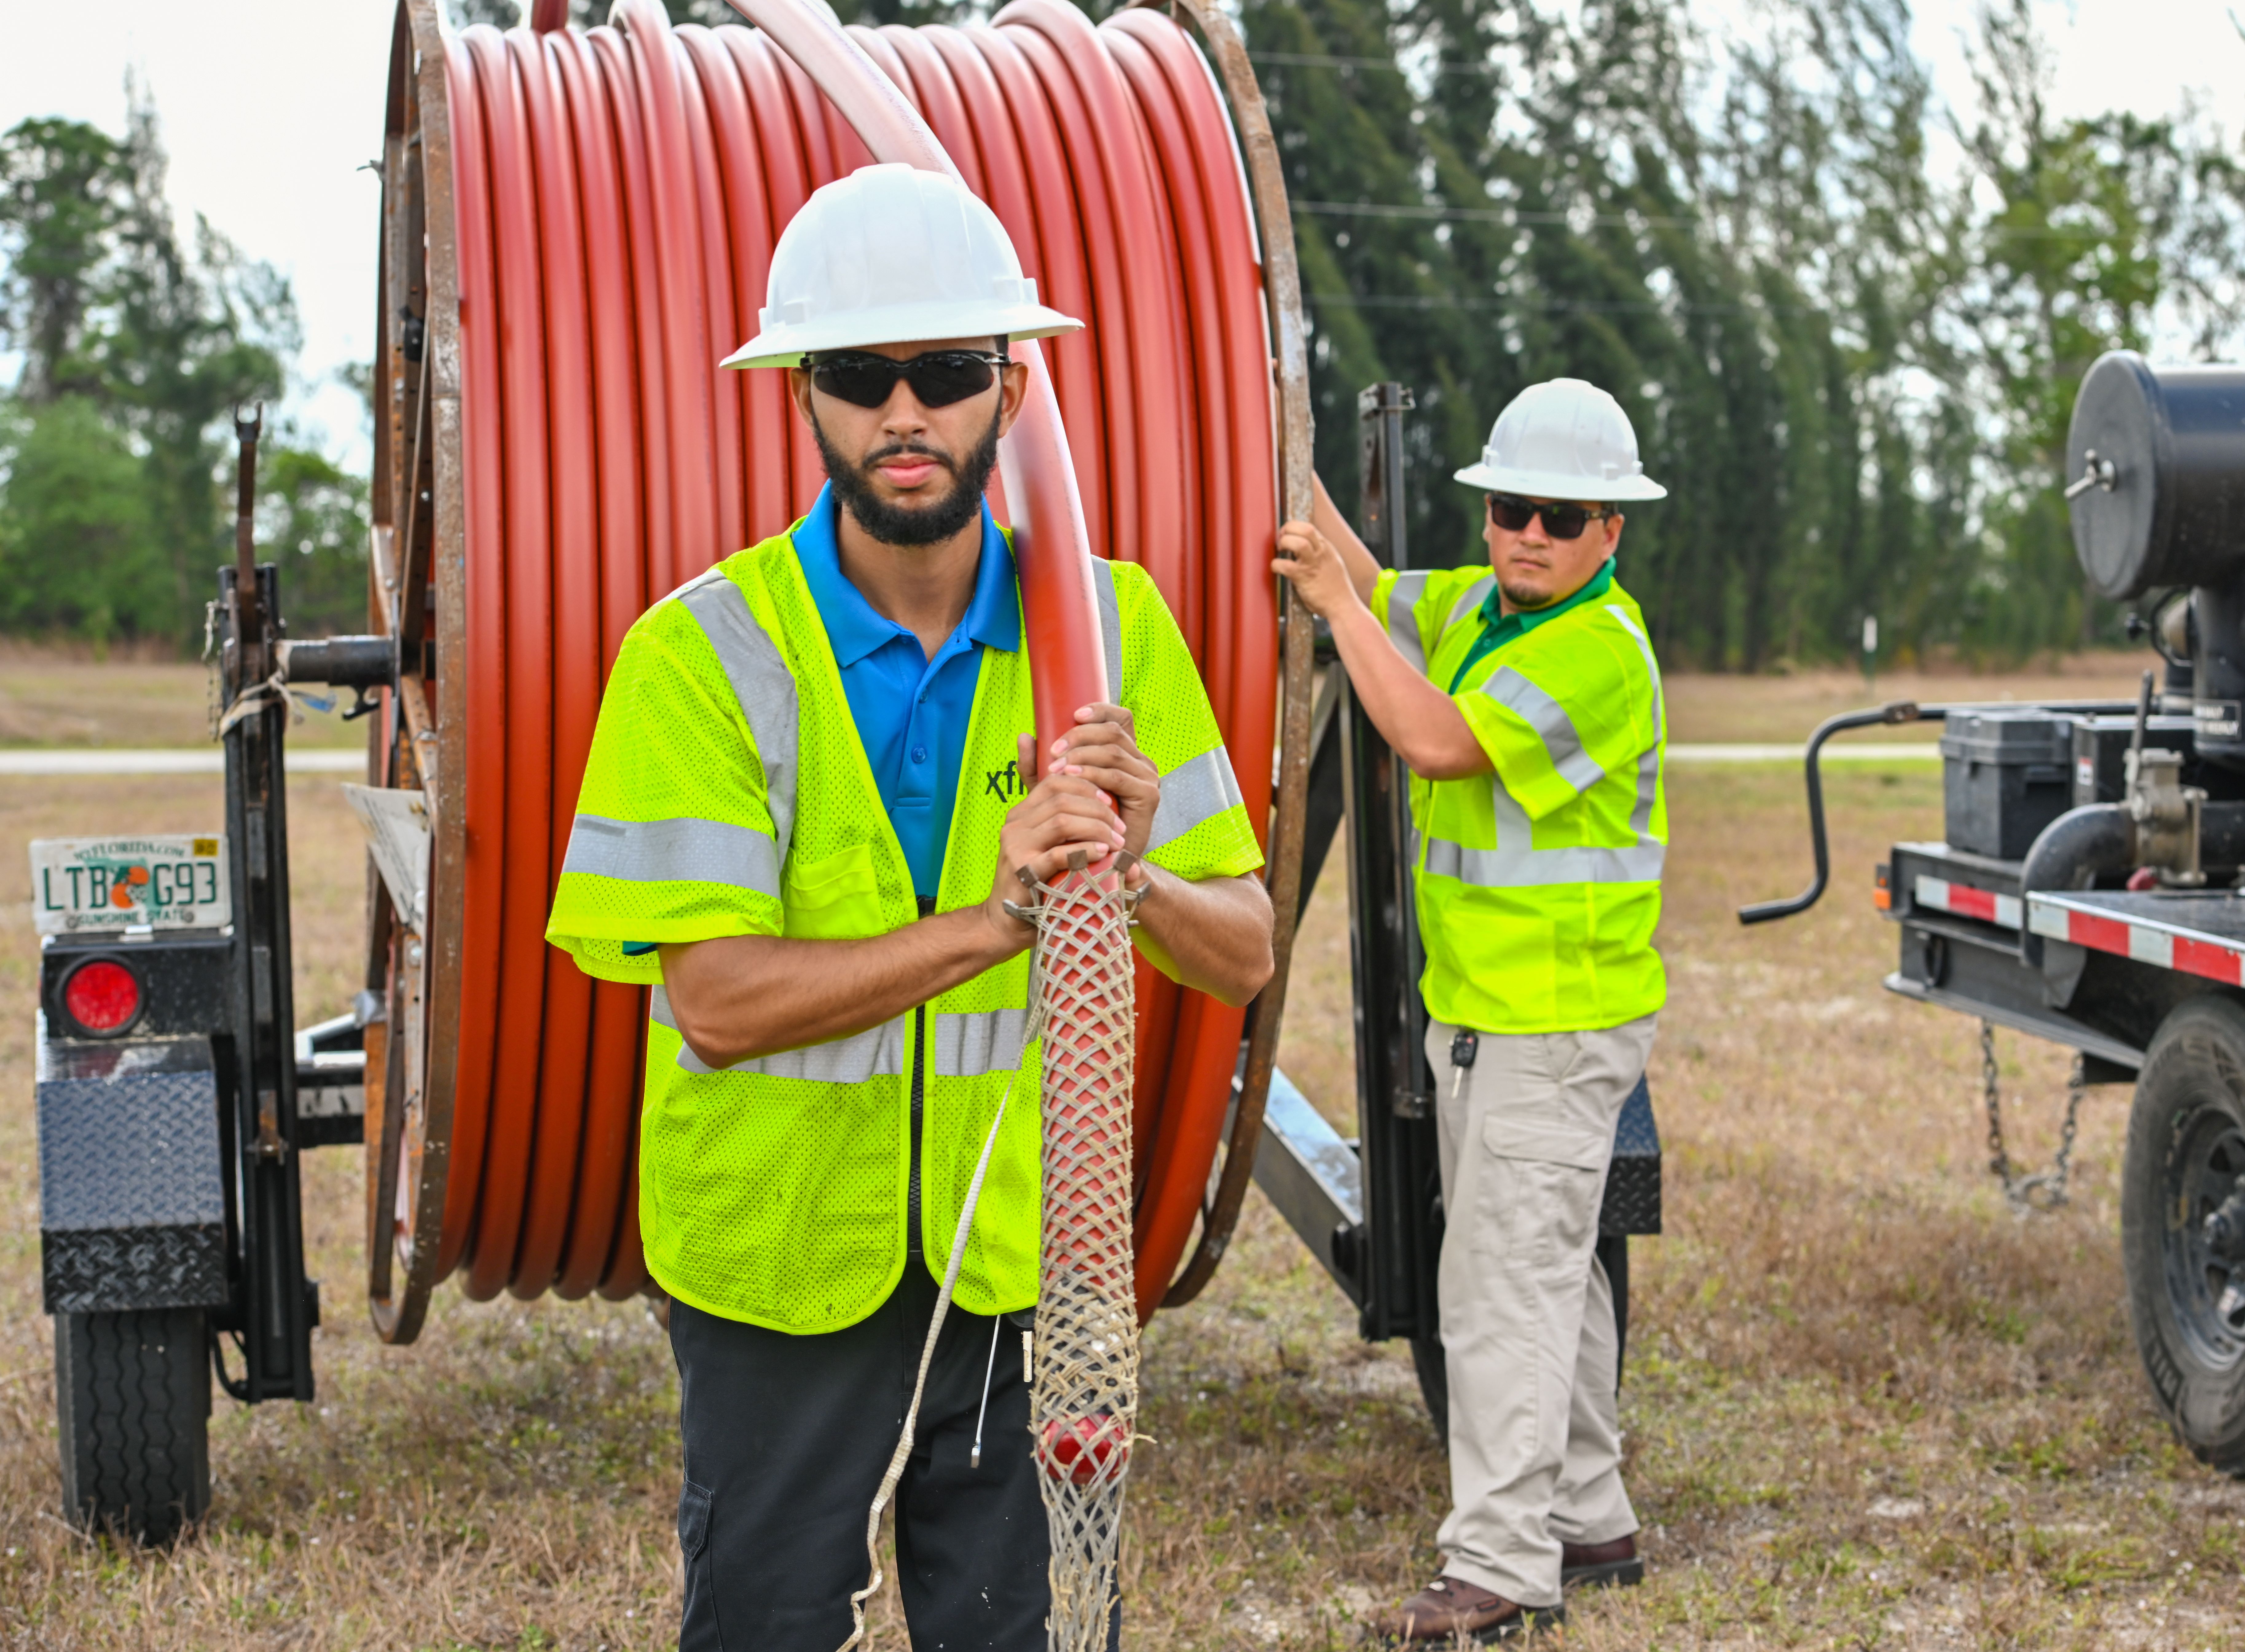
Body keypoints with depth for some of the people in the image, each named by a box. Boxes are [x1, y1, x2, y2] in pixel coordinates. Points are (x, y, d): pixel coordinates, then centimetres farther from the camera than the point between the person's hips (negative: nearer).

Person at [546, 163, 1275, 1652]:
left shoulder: (1110, 626, -4)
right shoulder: (703, 656, -13)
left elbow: (1245, 953, -3)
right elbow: (717, 1003, -20)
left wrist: (1131, 875, -24)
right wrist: (989, 922, -29)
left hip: (1027, 1247, 2)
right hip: (782, 1253, -2)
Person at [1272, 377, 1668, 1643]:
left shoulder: (1600, 649, -19)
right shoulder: (1478, 609, 10)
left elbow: (1439, 742, -28)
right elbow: (1365, 584, 22)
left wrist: (1337, 602, -21)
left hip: (1562, 1025, -9)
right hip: (1475, 1009, 10)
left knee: (1507, 1284, -8)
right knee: (1544, 1272, 16)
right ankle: (1590, 1523, 27)